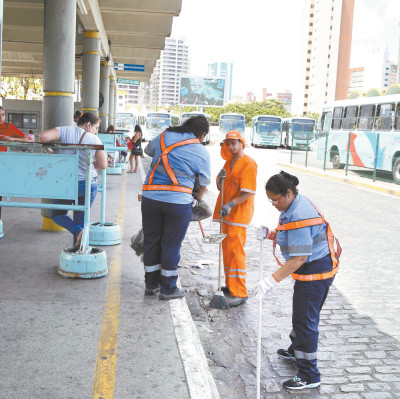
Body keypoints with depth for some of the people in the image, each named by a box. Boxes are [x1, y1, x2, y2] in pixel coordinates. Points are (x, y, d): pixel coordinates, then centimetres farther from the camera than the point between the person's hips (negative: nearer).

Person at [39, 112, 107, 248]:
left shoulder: (65, 131, -2)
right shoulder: (94, 139, -1)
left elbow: (43, 136, -16)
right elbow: (103, 165, -2)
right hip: (89, 185, 1)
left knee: (57, 214, 18)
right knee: (80, 219, 15)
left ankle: (78, 231, -8)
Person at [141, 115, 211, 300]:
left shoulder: (163, 137, 9)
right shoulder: (201, 152, 1)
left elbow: (148, 150, 29)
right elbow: (204, 182, 12)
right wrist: (198, 198, 30)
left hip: (151, 198, 4)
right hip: (178, 202, -3)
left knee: (151, 241, 15)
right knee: (171, 245, 7)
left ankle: (151, 284, 28)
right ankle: (168, 289, 18)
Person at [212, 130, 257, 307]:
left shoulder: (248, 163, -11)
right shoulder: (229, 162, 16)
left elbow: (249, 192, -17)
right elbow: (221, 187, 17)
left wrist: (231, 204, -26)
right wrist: (220, 179, -6)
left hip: (239, 213, -9)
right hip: (226, 213, 9)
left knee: (235, 251, -11)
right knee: (226, 249, 13)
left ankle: (240, 293, -7)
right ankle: (230, 285, 25)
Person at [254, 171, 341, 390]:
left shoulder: (299, 216, -28)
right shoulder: (295, 205, 5)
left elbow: (299, 258, -30)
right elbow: (292, 237, 17)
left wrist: (272, 280, -31)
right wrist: (270, 234, 0)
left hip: (316, 271, -11)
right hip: (313, 267, 11)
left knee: (305, 319, -4)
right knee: (302, 313, 26)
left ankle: (309, 375, 6)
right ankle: (296, 350, 47)